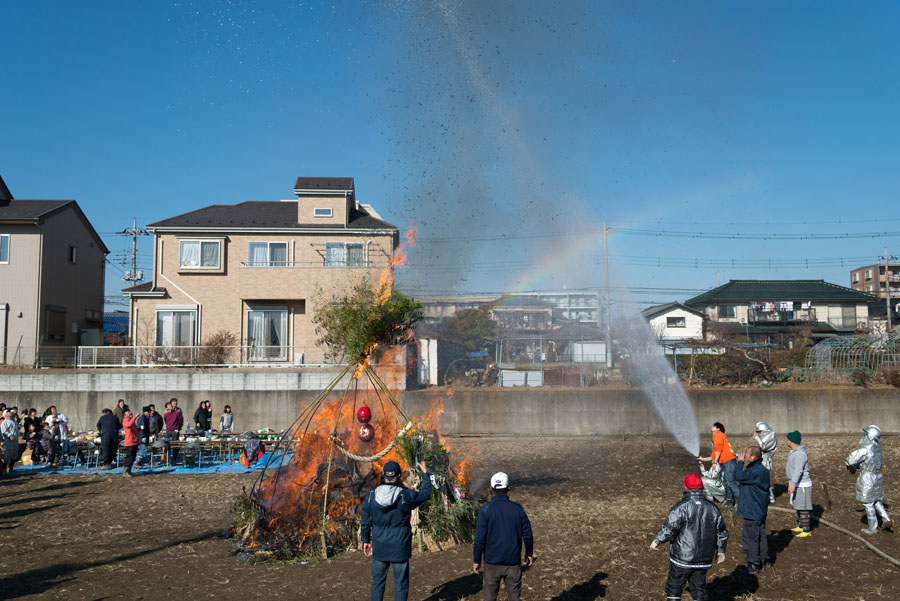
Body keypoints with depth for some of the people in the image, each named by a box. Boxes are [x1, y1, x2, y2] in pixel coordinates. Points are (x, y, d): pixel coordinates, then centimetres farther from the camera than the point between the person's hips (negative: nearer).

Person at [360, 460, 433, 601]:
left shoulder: (371, 496, -6)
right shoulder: (405, 496, -16)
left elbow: (365, 522, 3)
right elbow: (426, 494, 2)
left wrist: (366, 540, 17)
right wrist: (425, 473, 15)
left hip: (379, 548, 3)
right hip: (400, 549, -3)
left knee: (377, 583, 16)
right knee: (401, 585, 8)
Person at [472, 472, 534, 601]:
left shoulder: (486, 510, -12)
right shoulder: (517, 509, -4)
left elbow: (480, 538, -11)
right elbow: (527, 534, 4)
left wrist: (476, 560, 0)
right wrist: (529, 553, 19)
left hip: (492, 563, -2)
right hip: (514, 563, 2)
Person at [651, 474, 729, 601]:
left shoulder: (681, 507, -16)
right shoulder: (712, 508, 3)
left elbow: (669, 529, -18)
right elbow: (722, 533, 12)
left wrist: (656, 541, -2)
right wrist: (721, 551, 26)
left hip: (682, 558, -5)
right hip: (704, 560, 5)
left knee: (674, 587, 9)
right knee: (699, 587, 15)